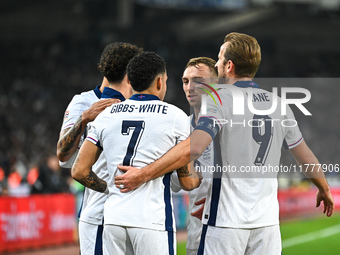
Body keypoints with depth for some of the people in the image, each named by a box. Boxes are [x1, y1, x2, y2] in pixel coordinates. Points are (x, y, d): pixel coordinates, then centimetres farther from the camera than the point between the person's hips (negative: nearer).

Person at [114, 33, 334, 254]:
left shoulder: (221, 100, -9)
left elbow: (193, 148, -24)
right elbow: (305, 156, 17)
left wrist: (143, 174, -23)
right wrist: (324, 189, 34)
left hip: (227, 219, -5)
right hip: (267, 219, 5)